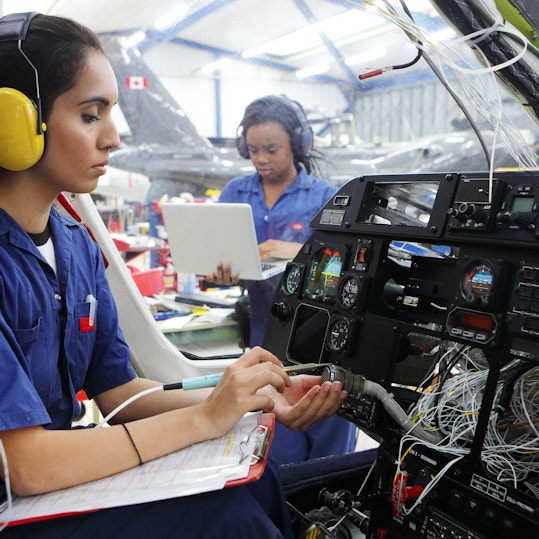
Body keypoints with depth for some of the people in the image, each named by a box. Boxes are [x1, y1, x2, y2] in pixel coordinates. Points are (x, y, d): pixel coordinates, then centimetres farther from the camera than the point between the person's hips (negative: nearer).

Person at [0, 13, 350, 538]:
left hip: (61, 473, 6)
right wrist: (205, 417, -21)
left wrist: (257, 397, -11)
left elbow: (117, 390, 0)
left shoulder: (77, 245, 0)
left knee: (253, 479, -9)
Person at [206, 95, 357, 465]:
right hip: (264, 335, 2)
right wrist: (220, 273, -18)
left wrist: (298, 250, -26)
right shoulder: (235, 194, 11)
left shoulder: (325, 196, 2)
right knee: (281, 455, 9)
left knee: (330, 450, 7)